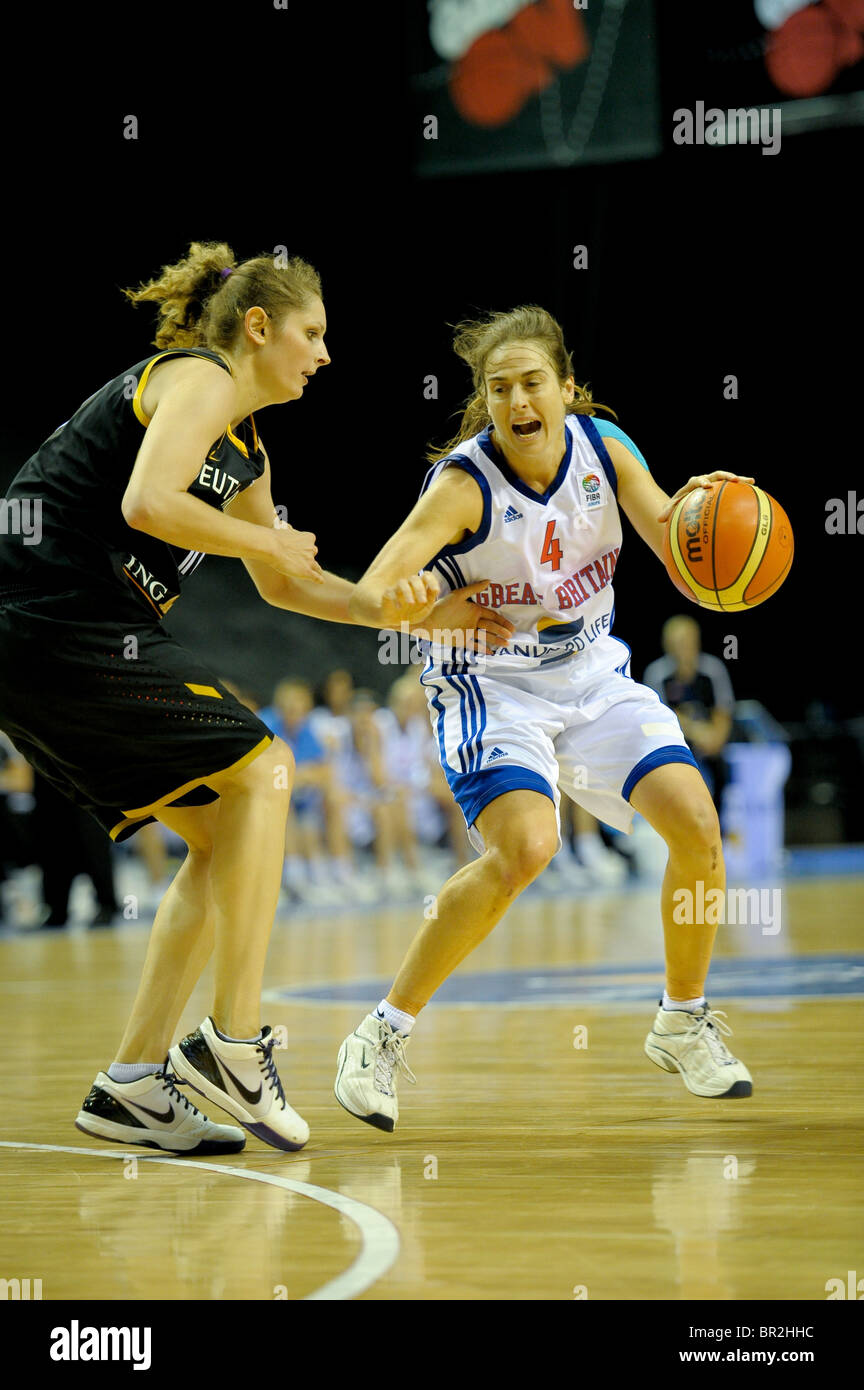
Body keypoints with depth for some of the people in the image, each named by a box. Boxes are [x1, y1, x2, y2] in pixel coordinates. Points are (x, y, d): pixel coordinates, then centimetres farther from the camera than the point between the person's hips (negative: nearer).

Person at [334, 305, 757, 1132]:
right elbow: (369, 595, -31)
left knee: (697, 825, -10)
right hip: (492, 685, -5)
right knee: (525, 848, -28)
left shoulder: (603, 447, -8)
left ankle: (682, 1025, 13)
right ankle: (384, 1037, -15)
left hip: (592, 674, 5)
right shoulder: (464, 482, -22)